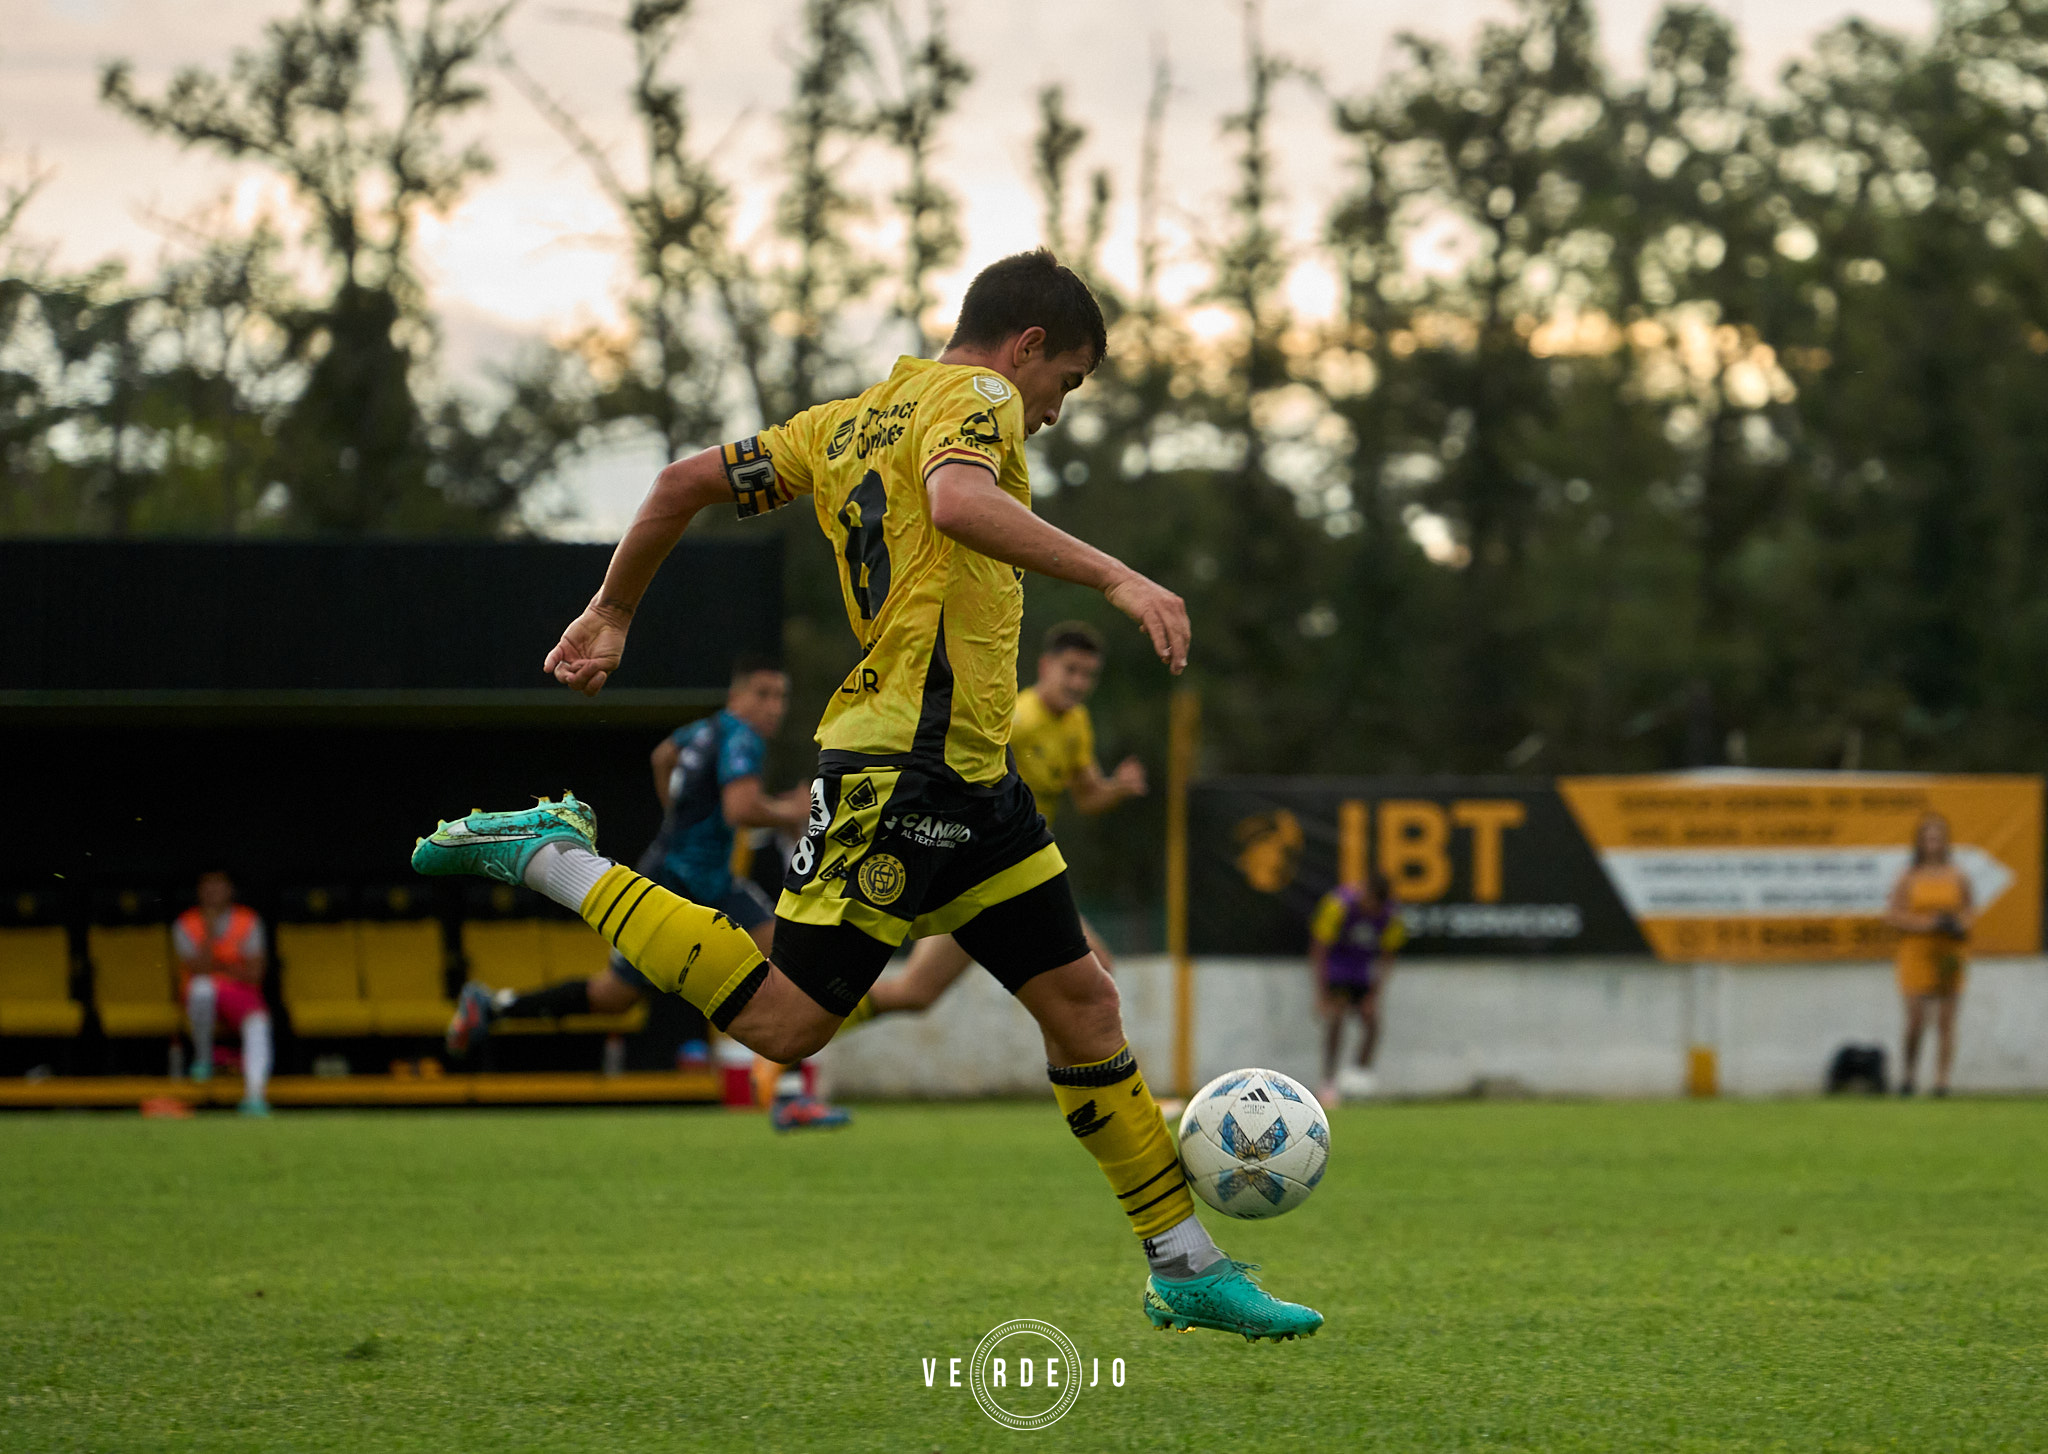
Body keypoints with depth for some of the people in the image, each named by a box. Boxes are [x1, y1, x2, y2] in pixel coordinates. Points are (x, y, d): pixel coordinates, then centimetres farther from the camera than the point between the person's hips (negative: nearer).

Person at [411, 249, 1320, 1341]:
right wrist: (1114, 577, -30)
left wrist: (610, 614, 29)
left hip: (967, 774, 11)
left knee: (1079, 997, 9)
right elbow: (957, 500, -28)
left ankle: (1186, 1268, 11)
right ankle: (549, 857, -2)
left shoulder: (848, 424, 21)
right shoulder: (973, 396, -5)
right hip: (903, 762, -11)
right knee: (783, 1022, -11)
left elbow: (688, 481, 20)